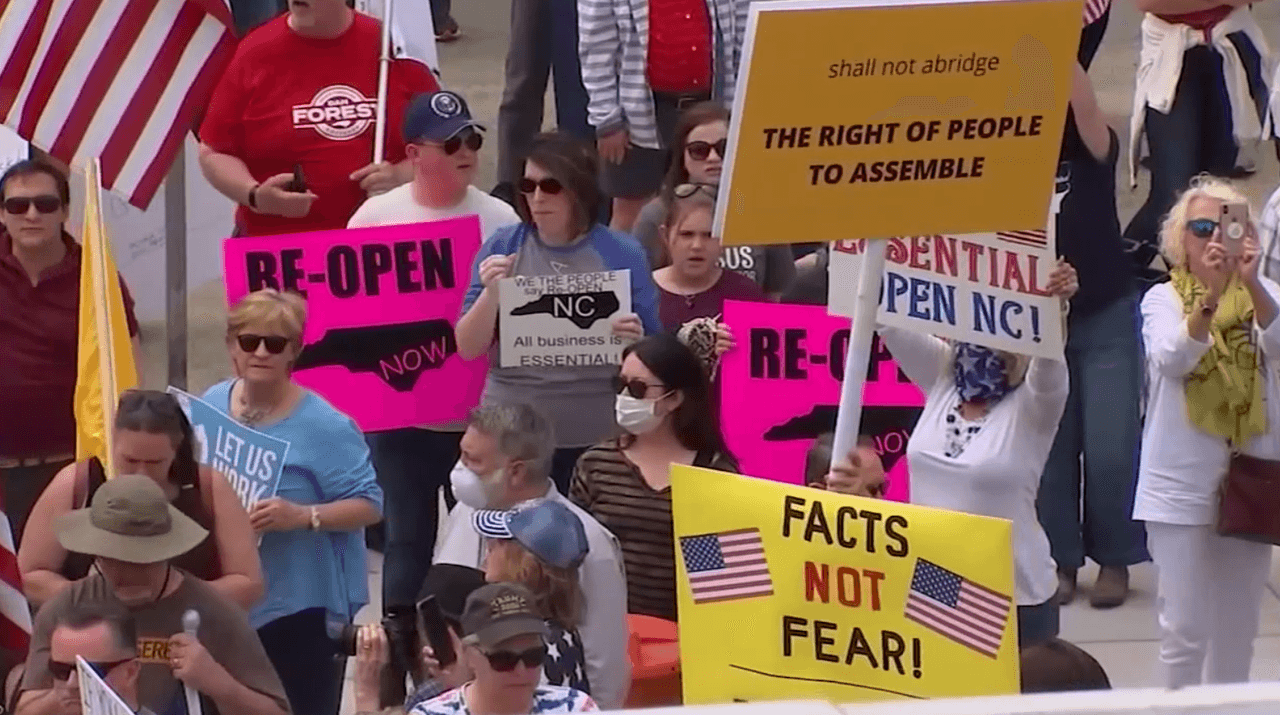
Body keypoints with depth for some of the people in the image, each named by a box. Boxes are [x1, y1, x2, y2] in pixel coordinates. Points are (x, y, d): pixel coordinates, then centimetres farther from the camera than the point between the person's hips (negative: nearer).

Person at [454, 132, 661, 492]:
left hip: (599, 438, -1)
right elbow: (468, 349, 2)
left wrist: (635, 341, -17)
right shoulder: (501, 248, 4)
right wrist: (490, 293, -14)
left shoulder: (623, 254, 0)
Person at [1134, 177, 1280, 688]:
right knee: (1184, 630, -3)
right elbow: (1172, 358, -21)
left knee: (1238, 627, 11)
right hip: (1183, 487, -2)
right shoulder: (1163, 299, -2)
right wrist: (1210, 296, -37)